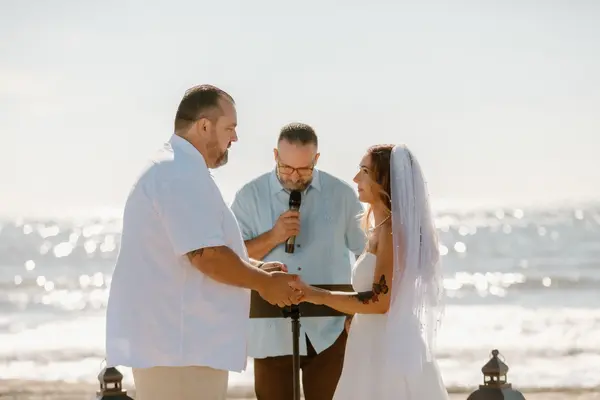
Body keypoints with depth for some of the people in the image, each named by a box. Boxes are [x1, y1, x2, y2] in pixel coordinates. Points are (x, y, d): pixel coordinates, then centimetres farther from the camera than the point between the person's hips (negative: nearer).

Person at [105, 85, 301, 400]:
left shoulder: (173, 169, 20)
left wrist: (259, 269, 12)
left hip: (170, 338, 11)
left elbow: (206, 247, 25)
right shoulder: (182, 173, -16)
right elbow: (206, 255, -22)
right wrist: (264, 283, -8)